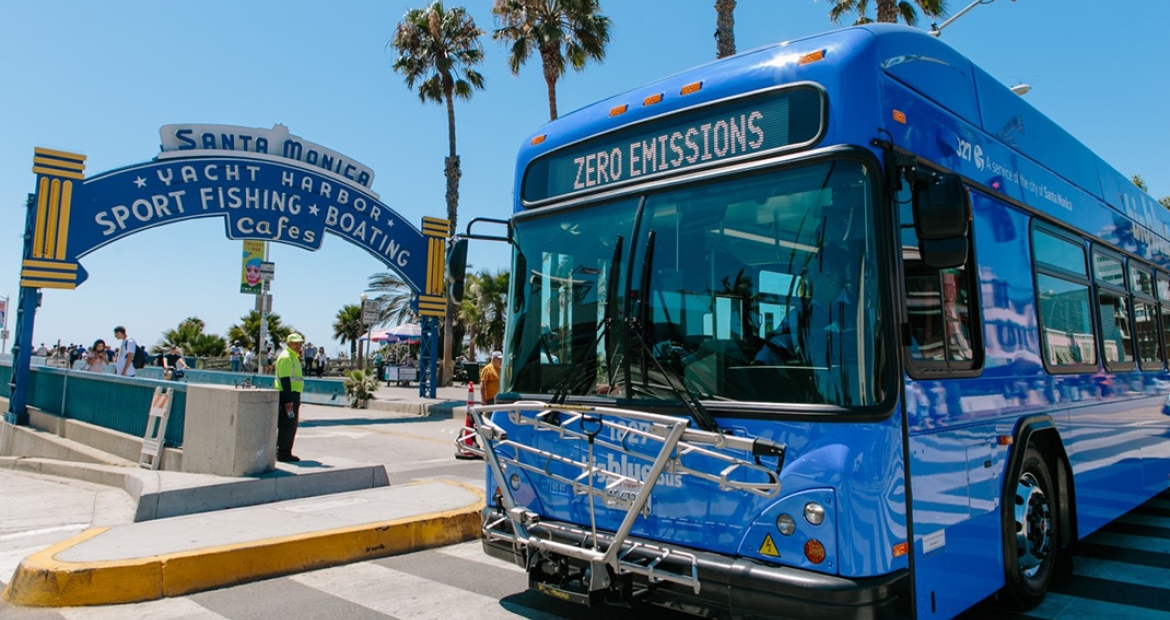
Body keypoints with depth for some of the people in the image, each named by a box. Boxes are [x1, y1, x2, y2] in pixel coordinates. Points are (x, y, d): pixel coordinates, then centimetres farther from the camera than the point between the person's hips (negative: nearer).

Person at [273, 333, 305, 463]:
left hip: (293, 394, 10)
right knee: (286, 425, -6)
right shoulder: (286, 357, -13)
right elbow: (285, 379, -20)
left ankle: (286, 453, 21)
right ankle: (282, 454, -1)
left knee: (292, 425, 14)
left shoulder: (294, 357, 19)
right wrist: (288, 400, -24)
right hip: (287, 395, -10)